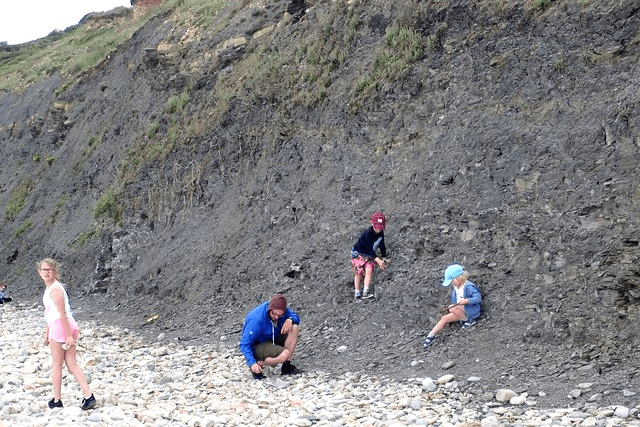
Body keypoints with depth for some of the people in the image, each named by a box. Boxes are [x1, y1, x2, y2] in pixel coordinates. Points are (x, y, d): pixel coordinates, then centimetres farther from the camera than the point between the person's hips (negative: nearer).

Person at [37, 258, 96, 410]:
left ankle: (56, 401, 13)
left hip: (61, 327, -9)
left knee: (56, 365, 3)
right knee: (71, 364, 5)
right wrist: (47, 332, 29)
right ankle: (88, 396, -2)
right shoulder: (50, 288, 17)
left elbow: (62, 313, -18)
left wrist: (68, 335, -21)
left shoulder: (55, 289, -14)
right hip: (57, 327, 9)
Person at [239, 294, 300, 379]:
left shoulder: (280, 310, -11)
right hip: (258, 346, -7)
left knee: (294, 328, -15)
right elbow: (245, 344, -27)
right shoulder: (257, 319, -31)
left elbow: (295, 316, 4)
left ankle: (286, 366, -8)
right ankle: (258, 364, -7)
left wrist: (290, 320, -21)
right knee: (284, 354, -32)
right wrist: (252, 363, -37)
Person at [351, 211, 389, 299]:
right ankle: (357, 293, 10)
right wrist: (378, 260, -43)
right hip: (358, 254, -5)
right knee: (358, 273, -3)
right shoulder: (368, 233, -31)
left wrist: (384, 258, 10)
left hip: (369, 255, 5)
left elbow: (382, 246, 7)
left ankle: (366, 292, -18)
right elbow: (369, 249, -35)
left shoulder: (381, 233, -7)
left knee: (369, 270, -16)